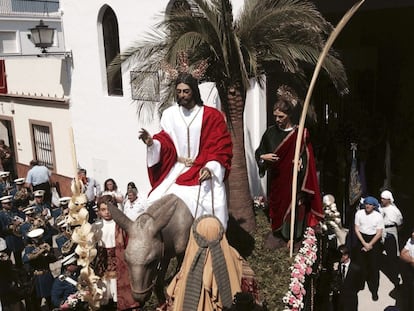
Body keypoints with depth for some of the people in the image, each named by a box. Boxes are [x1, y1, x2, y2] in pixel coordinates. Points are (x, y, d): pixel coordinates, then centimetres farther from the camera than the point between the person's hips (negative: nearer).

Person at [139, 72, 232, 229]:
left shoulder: (212, 116, -1)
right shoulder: (170, 114, 6)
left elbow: (222, 147, -2)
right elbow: (166, 141, 5)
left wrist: (210, 167, -15)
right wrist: (152, 143, -17)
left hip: (204, 172, -2)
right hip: (177, 172, 2)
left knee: (210, 206, -20)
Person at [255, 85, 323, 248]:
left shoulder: (300, 134, -7)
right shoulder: (271, 132, 2)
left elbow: (307, 158, -2)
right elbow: (259, 152, 9)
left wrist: (301, 163, -22)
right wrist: (264, 157, -12)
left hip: (294, 180, -3)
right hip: (276, 180, 3)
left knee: (294, 208, 3)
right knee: (277, 206, 11)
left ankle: (293, 238, 19)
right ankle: (277, 235, 26)